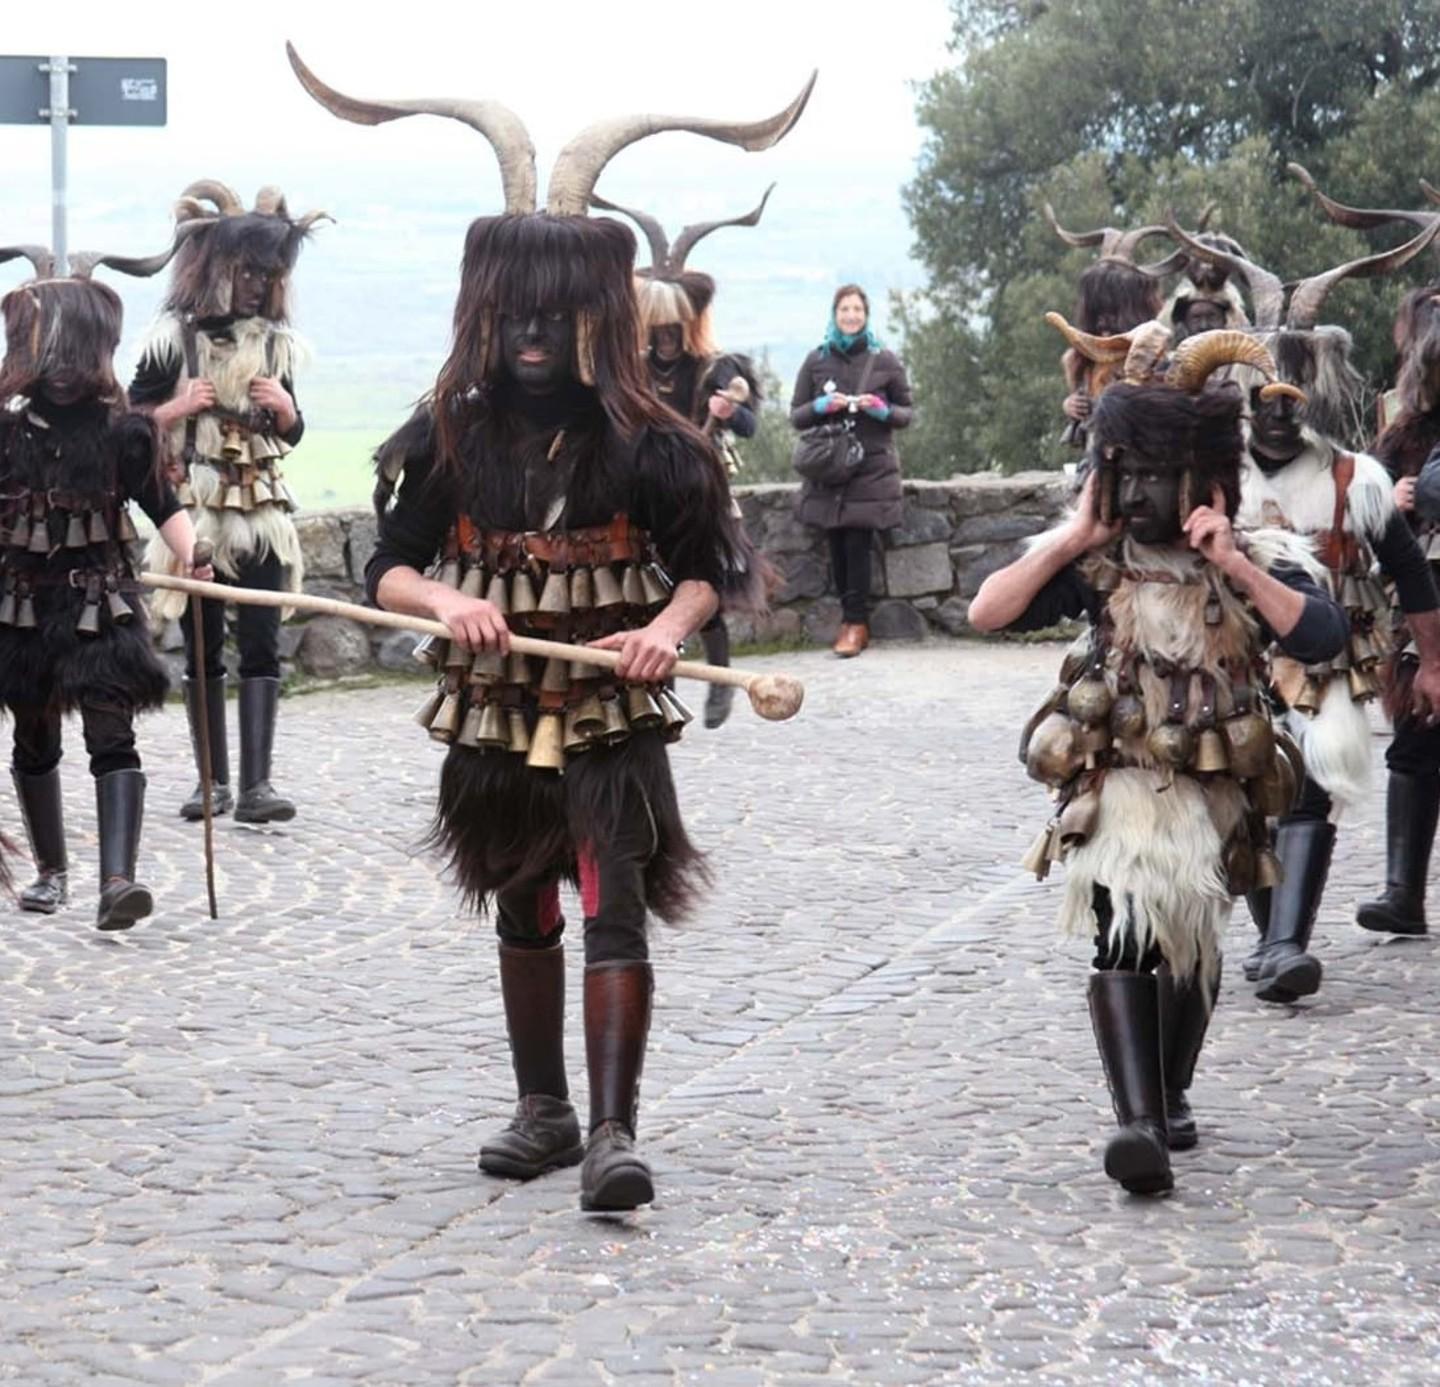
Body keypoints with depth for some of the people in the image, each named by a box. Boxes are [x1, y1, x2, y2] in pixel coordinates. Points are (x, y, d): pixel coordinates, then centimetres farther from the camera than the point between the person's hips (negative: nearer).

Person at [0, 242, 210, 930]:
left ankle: (117, 879, -25)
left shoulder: (122, 430, -4)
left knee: (111, 735, -15)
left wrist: (189, 556, -19)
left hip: (101, 605, -3)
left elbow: (163, 506, -1)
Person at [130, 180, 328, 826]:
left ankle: (255, 784, -10)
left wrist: (284, 407, -4)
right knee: (203, 649, 4)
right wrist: (178, 409, -15)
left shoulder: (274, 341, 9)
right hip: (196, 507, -2)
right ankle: (213, 781, 13)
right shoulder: (174, 337, -2)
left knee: (261, 646, -7)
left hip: (262, 509, 2)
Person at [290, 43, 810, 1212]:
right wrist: (446, 602, -21)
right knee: (523, 917, 15)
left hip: (613, 720, -3)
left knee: (614, 914, -12)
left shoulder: (644, 444, -6)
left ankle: (614, 1131, -12)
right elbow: (390, 569, 1)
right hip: (498, 717, 3)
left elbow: (704, 571, 1)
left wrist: (668, 628, -20)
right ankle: (543, 1111, 29)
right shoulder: (450, 439, -1)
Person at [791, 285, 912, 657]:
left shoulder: (884, 360, 5)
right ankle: (850, 617, 9)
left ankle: (856, 622, -4)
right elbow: (796, 414, 9)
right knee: (837, 543, 0)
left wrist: (882, 410, -11)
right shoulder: (816, 360, 7)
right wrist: (822, 406, -12)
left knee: (858, 542, -9)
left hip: (872, 468, -2)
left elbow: (907, 412, 10)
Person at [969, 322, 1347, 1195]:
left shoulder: (1258, 560, -3)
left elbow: (1323, 636, -21)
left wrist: (1235, 568, -24)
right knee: (1125, 941, -12)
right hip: (1117, 787, -1)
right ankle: (1139, 1123, -17)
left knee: (1194, 949, 10)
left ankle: (1171, 1098, 22)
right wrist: (1074, 540, -14)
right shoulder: (1094, 561, -1)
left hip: (1214, 793, 1)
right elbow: (989, 613, -11)